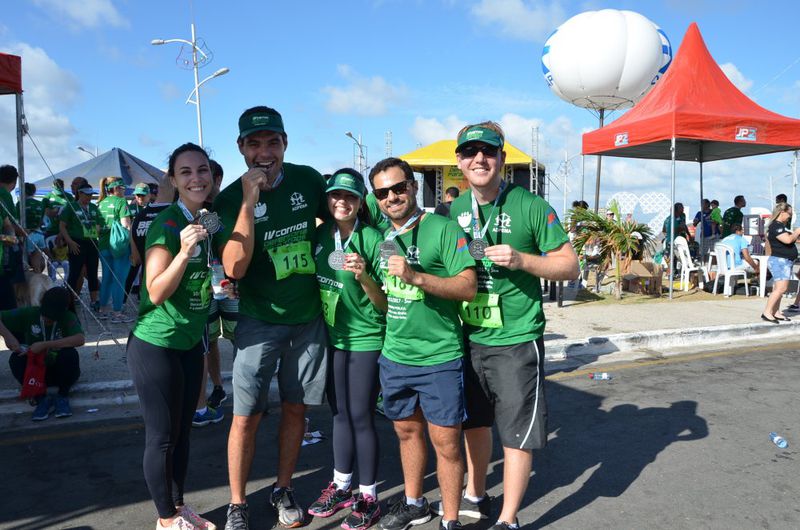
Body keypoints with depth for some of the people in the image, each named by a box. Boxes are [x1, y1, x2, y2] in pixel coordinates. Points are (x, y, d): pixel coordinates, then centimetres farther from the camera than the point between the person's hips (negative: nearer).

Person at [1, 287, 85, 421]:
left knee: (69, 353, -33)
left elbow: (80, 339, -37)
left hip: (61, 371, -2)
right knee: (16, 359, -26)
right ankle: (42, 399, -16)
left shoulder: (68, 317, -19)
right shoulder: (29, 313, -11)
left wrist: (44, 345, -38)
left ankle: (62, 397, -12)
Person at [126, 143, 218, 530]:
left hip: (191, 341, 8)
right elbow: (157, 292, -23)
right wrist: (184, 251, -33)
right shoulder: (166, 224, -18)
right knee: (161, 436, 6)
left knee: (183, 431, 18)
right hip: (155, 345, -7)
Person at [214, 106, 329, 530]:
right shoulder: (231, 198, -10)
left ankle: (283, 490, 33)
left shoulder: (308, 179, -4)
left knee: (294, 408, 14)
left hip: (309, 316, 3)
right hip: (261, 321, -2)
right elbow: (234, 268, -23)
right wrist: (249, 201, -27)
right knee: (246, 416, -1)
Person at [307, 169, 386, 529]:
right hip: (332, 336, 5)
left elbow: (384, 302, -13)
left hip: (366, 339, -5)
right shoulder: (321, 234, 1)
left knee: (361, 418, 2)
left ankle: (368, 497, 19)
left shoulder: (372, 239, -14)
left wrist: (363, 276, -30)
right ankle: (341, 487, 32)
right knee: (340, 414, 16)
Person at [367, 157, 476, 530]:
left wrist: (416, 276, -26)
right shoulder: (382, 237, 9)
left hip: (439, 358, -6)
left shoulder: (443, 229, -11)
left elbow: (468, 288, -19)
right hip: (394, 356, 6)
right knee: (407, 430, 20)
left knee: (445, 442, 2)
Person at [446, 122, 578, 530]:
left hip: (515, 339, -5)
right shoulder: (453, 211, 4)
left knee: (517, 431, 4)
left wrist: (521, 259, -22)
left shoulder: (531, 206, -9)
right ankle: (475, 497, 40)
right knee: (474, 421, 19)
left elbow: (569, 266, -7)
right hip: (467, 336, 5)